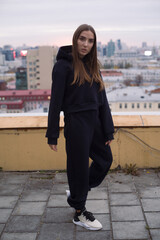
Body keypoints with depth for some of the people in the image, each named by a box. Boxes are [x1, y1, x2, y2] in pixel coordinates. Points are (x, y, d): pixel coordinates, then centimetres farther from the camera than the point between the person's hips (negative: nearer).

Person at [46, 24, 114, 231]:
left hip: (94, 121, 7)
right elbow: (56, 101, -12)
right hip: (76, 122, -7)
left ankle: (76, 192, 35)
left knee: (105, 159, 15)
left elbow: (102, 99, 9)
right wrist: (52, 135, -12)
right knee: (80, 166, 3)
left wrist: (108, 130, 6)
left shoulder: (93, 65, 9)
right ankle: (79, 213, 22)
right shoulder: (64, 65, -10)